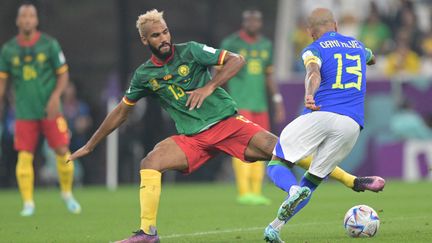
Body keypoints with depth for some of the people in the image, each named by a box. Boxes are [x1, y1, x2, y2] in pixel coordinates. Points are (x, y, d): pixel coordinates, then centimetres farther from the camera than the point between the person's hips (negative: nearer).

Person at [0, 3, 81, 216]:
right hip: (25, 112, 1)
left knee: (62, 151, -4)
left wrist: (55, 96, -13)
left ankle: (67, 194, 18)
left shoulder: (49, 44, -1)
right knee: (24, 157, -7)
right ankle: (28, 203, 0)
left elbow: (63, 74, 2)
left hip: (49, 109, -1)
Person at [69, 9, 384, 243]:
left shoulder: (190, 51, -4)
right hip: (193, 138, 3)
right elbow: (121, 112, 18)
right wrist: (90, 146, 20)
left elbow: (237, 60, -8)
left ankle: (352, 181, -11)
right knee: (150, 163, -21)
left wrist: (209, 87, -21)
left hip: (228, 123, -3)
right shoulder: (144, 75, 6)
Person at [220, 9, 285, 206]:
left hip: (260, 106, 5)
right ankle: (244, 192, -13)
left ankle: (256, 192, 7)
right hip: (239, 106, -5)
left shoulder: (266, 45, 12)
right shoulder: (231, 44, -3)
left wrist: (278, 102, 12)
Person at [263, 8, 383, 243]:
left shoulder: (314, 49, 8)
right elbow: (371, 58, 50)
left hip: (320, 115, -4)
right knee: (312, 181, 11)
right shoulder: (357, 45, 25)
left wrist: (309, 96, -34)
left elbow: (314, 73, -16)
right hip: (352, 124, 4)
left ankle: (294, 190, -27)